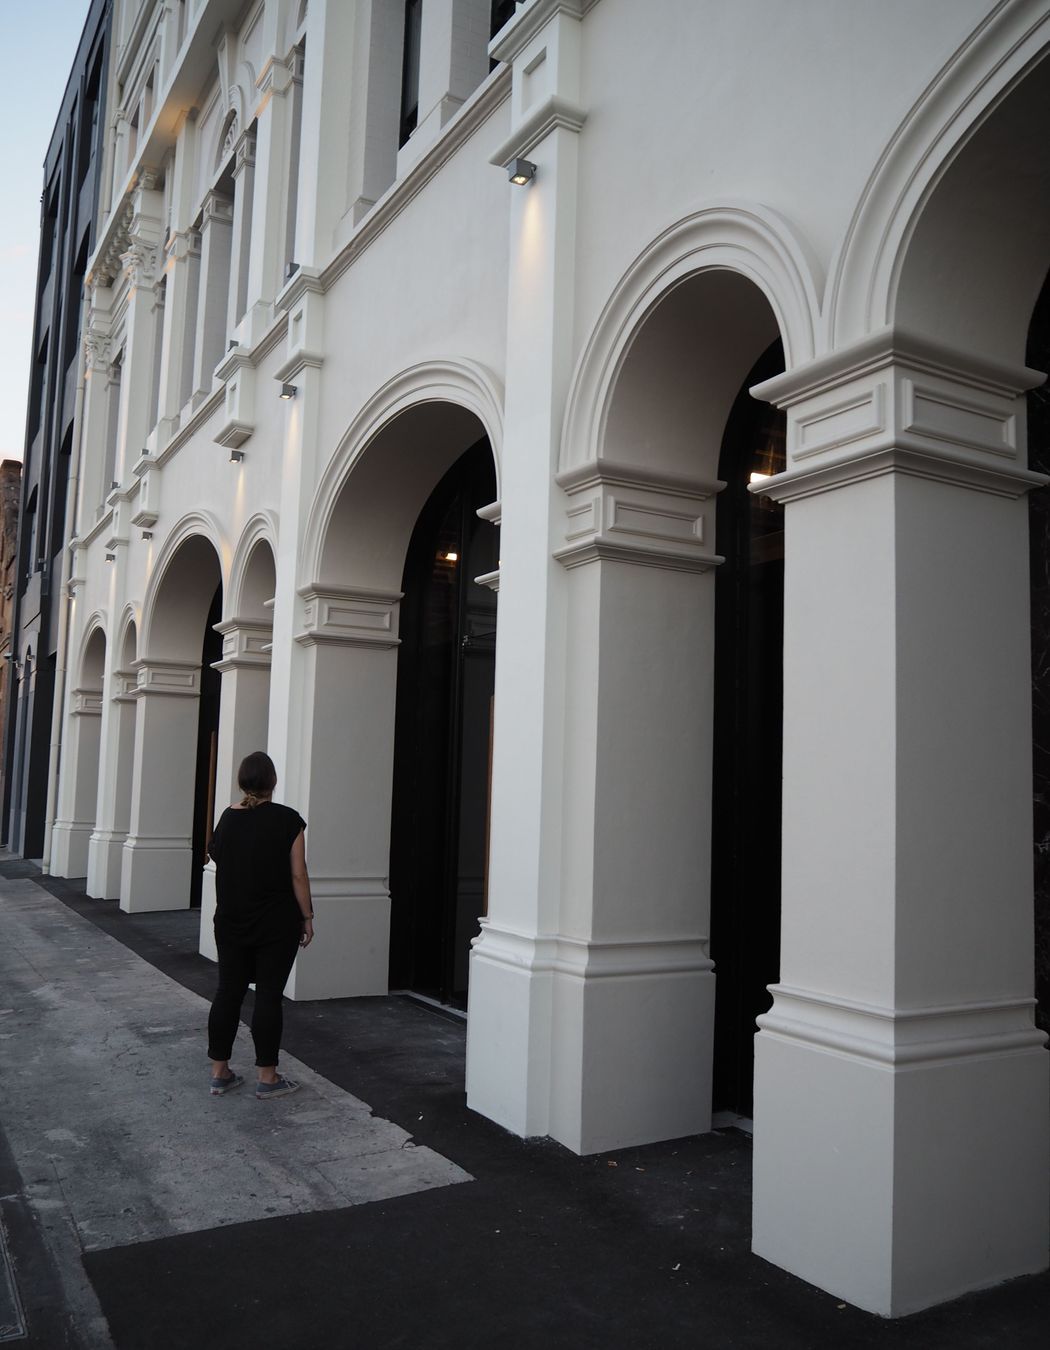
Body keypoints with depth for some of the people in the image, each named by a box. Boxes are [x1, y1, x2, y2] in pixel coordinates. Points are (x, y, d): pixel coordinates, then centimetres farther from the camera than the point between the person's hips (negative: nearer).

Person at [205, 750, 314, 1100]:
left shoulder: (227, 818, 1)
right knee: (268, 995, 2)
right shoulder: (287, 820, -12)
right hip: (276, 925, -4)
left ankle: (219, 1073, 18)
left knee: (228, 992, 11)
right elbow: (298, 875, -12)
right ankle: (267, 1078, 9)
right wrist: (307, 917, -3)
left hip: (231, 923, 4)